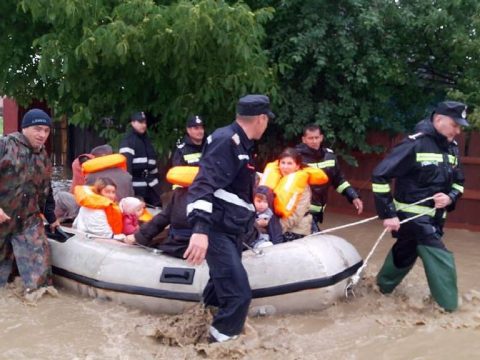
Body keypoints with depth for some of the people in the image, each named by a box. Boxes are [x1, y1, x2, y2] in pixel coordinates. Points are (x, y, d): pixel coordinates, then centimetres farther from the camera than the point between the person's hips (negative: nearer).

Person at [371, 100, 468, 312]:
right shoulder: (415, 144, -19)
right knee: (442, 261, -9)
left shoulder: (452, 148, 4)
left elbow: (458, 182, 16)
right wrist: (387, 214, -21)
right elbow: (380, 176, -21)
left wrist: (450, 198, -7)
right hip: (413, 215, -8)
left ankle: (384, 285, 43)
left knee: (405, 253, 22)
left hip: (435, 217, 8)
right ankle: (449, 309, 5)